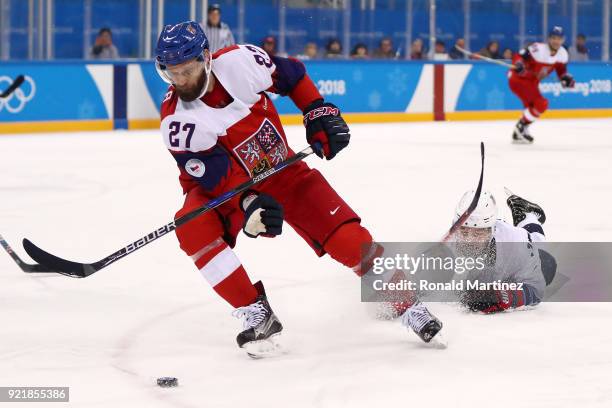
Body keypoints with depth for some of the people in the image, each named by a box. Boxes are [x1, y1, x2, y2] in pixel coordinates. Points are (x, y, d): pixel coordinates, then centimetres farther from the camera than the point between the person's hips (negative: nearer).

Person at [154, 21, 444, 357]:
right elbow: (218, 178, -27)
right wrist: (248, 205, -41)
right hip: (220, 189, -1)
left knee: (342, 233, -11)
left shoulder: (238, 62, -23)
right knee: (193, 229, -30)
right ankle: (257, 315, -18)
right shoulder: (176, 118, -26)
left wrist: (319, 113, -7)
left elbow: (291, 75, -2)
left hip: (281, 168, 1)